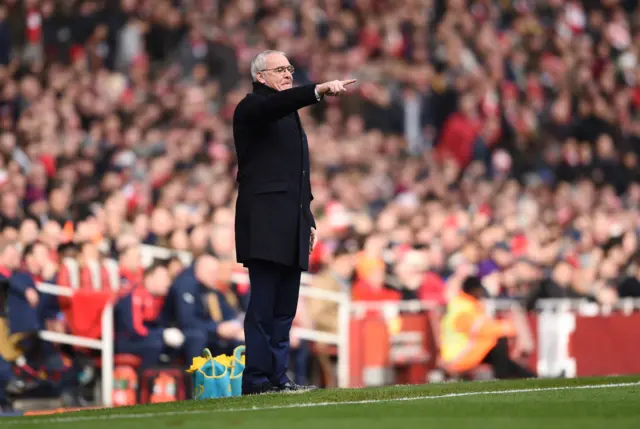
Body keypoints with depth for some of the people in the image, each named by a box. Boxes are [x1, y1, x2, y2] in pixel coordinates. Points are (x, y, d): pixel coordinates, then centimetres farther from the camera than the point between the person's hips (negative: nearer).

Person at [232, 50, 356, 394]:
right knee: (263, 303, -11)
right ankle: (257, 378, -12)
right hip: (264, 222, -9)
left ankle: (277, 375, 7)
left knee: (285, 306, 6)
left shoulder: (291, 117, 25)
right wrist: (320, 90, -38)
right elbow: (279, 102, -26)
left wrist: (308, 219, 19)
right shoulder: (253, 108, -1)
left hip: (290, 224, 9)